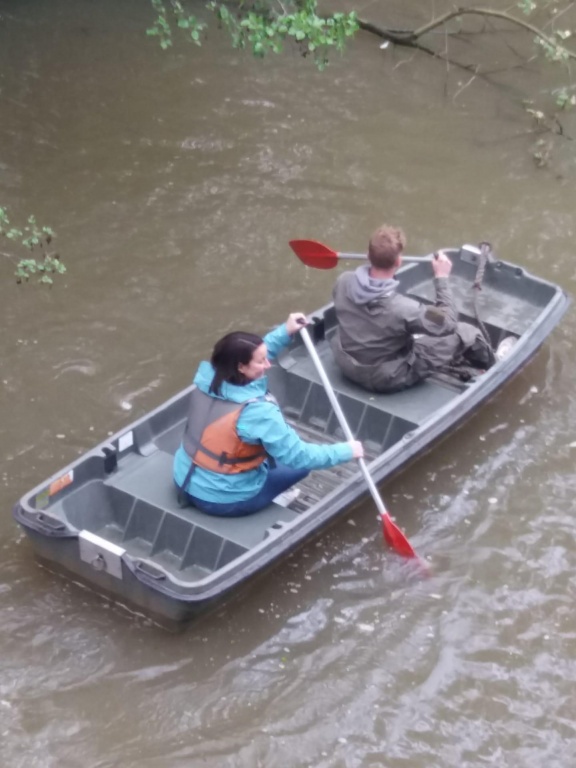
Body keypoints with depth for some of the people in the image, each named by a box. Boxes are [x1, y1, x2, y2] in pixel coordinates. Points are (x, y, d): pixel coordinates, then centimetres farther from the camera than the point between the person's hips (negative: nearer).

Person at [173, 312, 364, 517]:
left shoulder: (207, 378, -10)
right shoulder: (257, 411, -30)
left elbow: (249, 354, 11)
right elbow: (297, 456, -22)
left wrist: (285, 331, 9)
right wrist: (345, 451, -11)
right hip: (224, 500, -6)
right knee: (300, 465, 13)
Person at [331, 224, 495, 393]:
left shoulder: (344, 281, -18)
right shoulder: (401, 308, -36)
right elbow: (448, 323, -19)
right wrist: (442, 278, -14)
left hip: (346, 366, 6)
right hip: (386, 379, -6)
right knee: (466, 332, 4)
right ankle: (492, 368, 37)